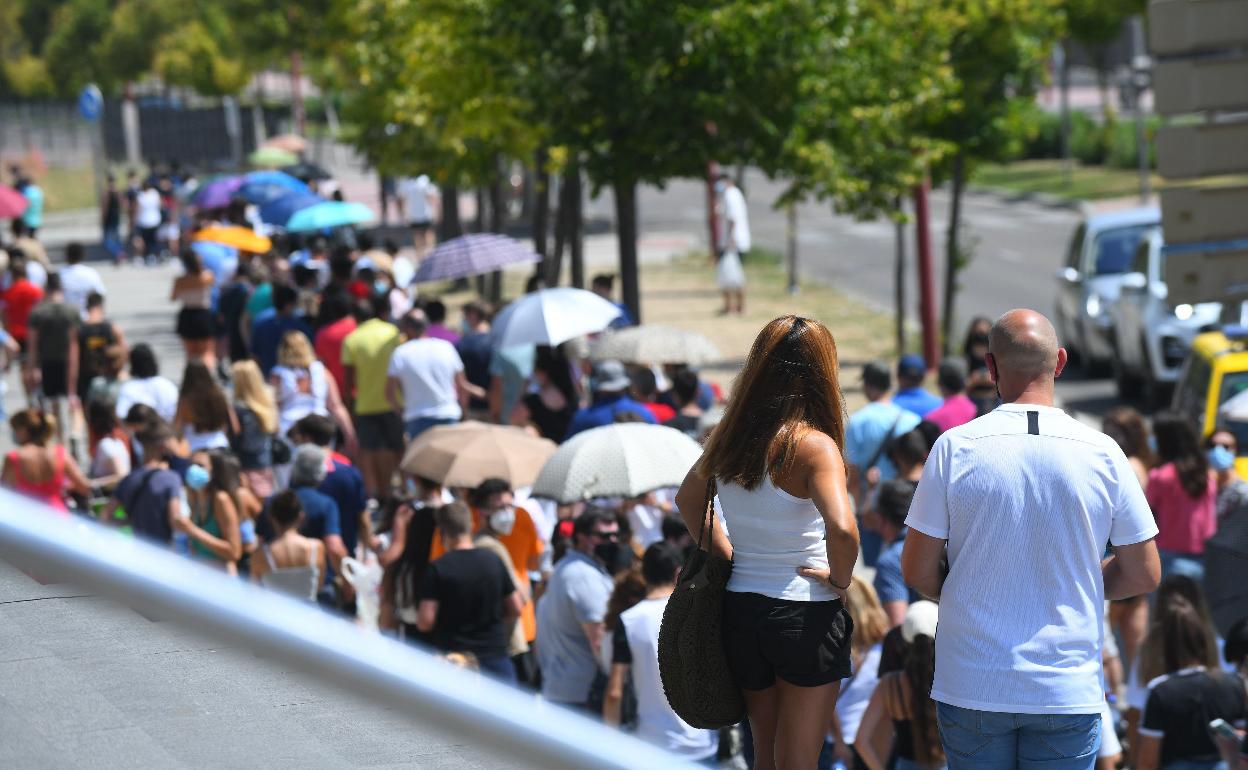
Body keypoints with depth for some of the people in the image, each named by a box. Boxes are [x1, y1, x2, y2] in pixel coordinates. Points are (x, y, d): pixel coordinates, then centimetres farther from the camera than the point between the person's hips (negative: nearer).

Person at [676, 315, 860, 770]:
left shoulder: (728, 437, 1)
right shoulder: (813, 446, -18)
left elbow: (687, 501, 19)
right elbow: (842, 530, -32)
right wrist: (840, 580, -14)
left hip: (740, 609, 6)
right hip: (806, 616, -6)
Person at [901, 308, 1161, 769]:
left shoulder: (955, 447, -8)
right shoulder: (1103, 454, -5)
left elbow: (918, 572, -4)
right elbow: (1144, 575, 2)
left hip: (972, 687, 0)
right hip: (1068, 691, 0)